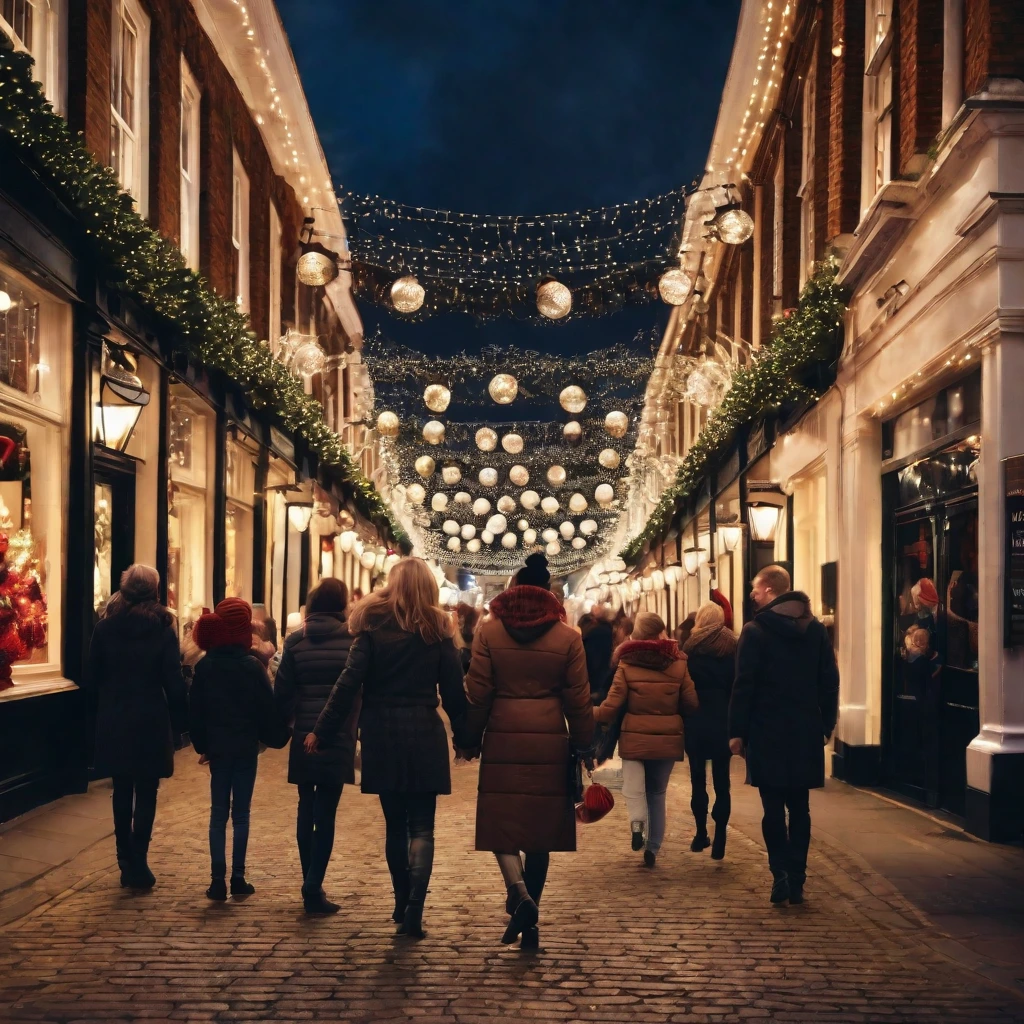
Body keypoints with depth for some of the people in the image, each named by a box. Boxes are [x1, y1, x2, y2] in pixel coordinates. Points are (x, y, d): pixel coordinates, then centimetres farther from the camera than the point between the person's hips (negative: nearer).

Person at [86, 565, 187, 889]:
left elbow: (92, 680, 1)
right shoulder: (163, 630, -8)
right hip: (151, 722, -3)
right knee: (146, 795, 4)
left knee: (122, 793, 14)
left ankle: (126, 863, 18)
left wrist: (102, 712, 13)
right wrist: (180, 722, -1)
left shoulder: (105, 627, -1)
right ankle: (138, 863, -2)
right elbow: (174, 683, -9)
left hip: (114, 723, 3)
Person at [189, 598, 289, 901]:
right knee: (241, 813, 6)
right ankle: (238, 878, 6)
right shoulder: (252, 666, -11)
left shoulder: (205, 666, -2)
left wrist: (202, 745, 11)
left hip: (217, 747, 2)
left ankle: (218, 879, 3)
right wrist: (277, 737, 6)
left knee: (218, 813, 7)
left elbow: (195, 709, 2)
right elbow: (267, 707, -9)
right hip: (245, 746, -2)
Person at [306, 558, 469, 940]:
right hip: (424, 736, 0)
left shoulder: (373, 625, -2)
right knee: (421, 828, 1)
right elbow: (453, 690, 0)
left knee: (395, 824, 14)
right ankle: (414, 912, -12)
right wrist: (464, 736, 12)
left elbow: (349, 683, -8)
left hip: (382, 736, 1)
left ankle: (402, 905, 21)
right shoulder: (438, 630, 0)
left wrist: (321, 731, -4)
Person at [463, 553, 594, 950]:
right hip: (550, 744, 1)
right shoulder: (568, 637, 2)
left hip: (503, 741, -1)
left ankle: (520, 895, -20)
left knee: (501, 823, 5)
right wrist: (583, 745, 12)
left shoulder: (489, 632, 0)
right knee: (540, 827, 9)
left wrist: (471, 738, 10)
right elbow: (579, 700, 3)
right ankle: (528, 922, 15)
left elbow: (477, 693, 0)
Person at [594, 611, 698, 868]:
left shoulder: (626, 664, -6)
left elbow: (612, 706, -8)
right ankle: (652, 848, 15)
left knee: (633, 787, 2)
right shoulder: (678, 664, -1)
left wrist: (592, 715, 11)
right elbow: (691, 704, 0)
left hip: (635, 738, -2)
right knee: (657, 793, 15)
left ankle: (637, 821, -28)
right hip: (668, 739, 2)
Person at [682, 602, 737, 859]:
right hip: (723, 722, 0)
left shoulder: (690, 648, -2)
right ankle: (719, 840, -3)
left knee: (698, 779, 12)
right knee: (721, 782, 3)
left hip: (695, 723, 0)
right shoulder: (731, 647, -1)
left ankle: (701, 835, 15)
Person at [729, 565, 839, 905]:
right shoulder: (815, 630, 6)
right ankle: (796, 880, 8)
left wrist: (737, 731, -7)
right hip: (806, 733, 4)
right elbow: (830, 681, 8)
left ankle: (781, 874, -9)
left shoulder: (755, 631, -9)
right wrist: (826, 724, 14)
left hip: (767, 733, -4)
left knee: (773, 808, 1)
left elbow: (744, 685, -11)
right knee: (799, 807, 9)